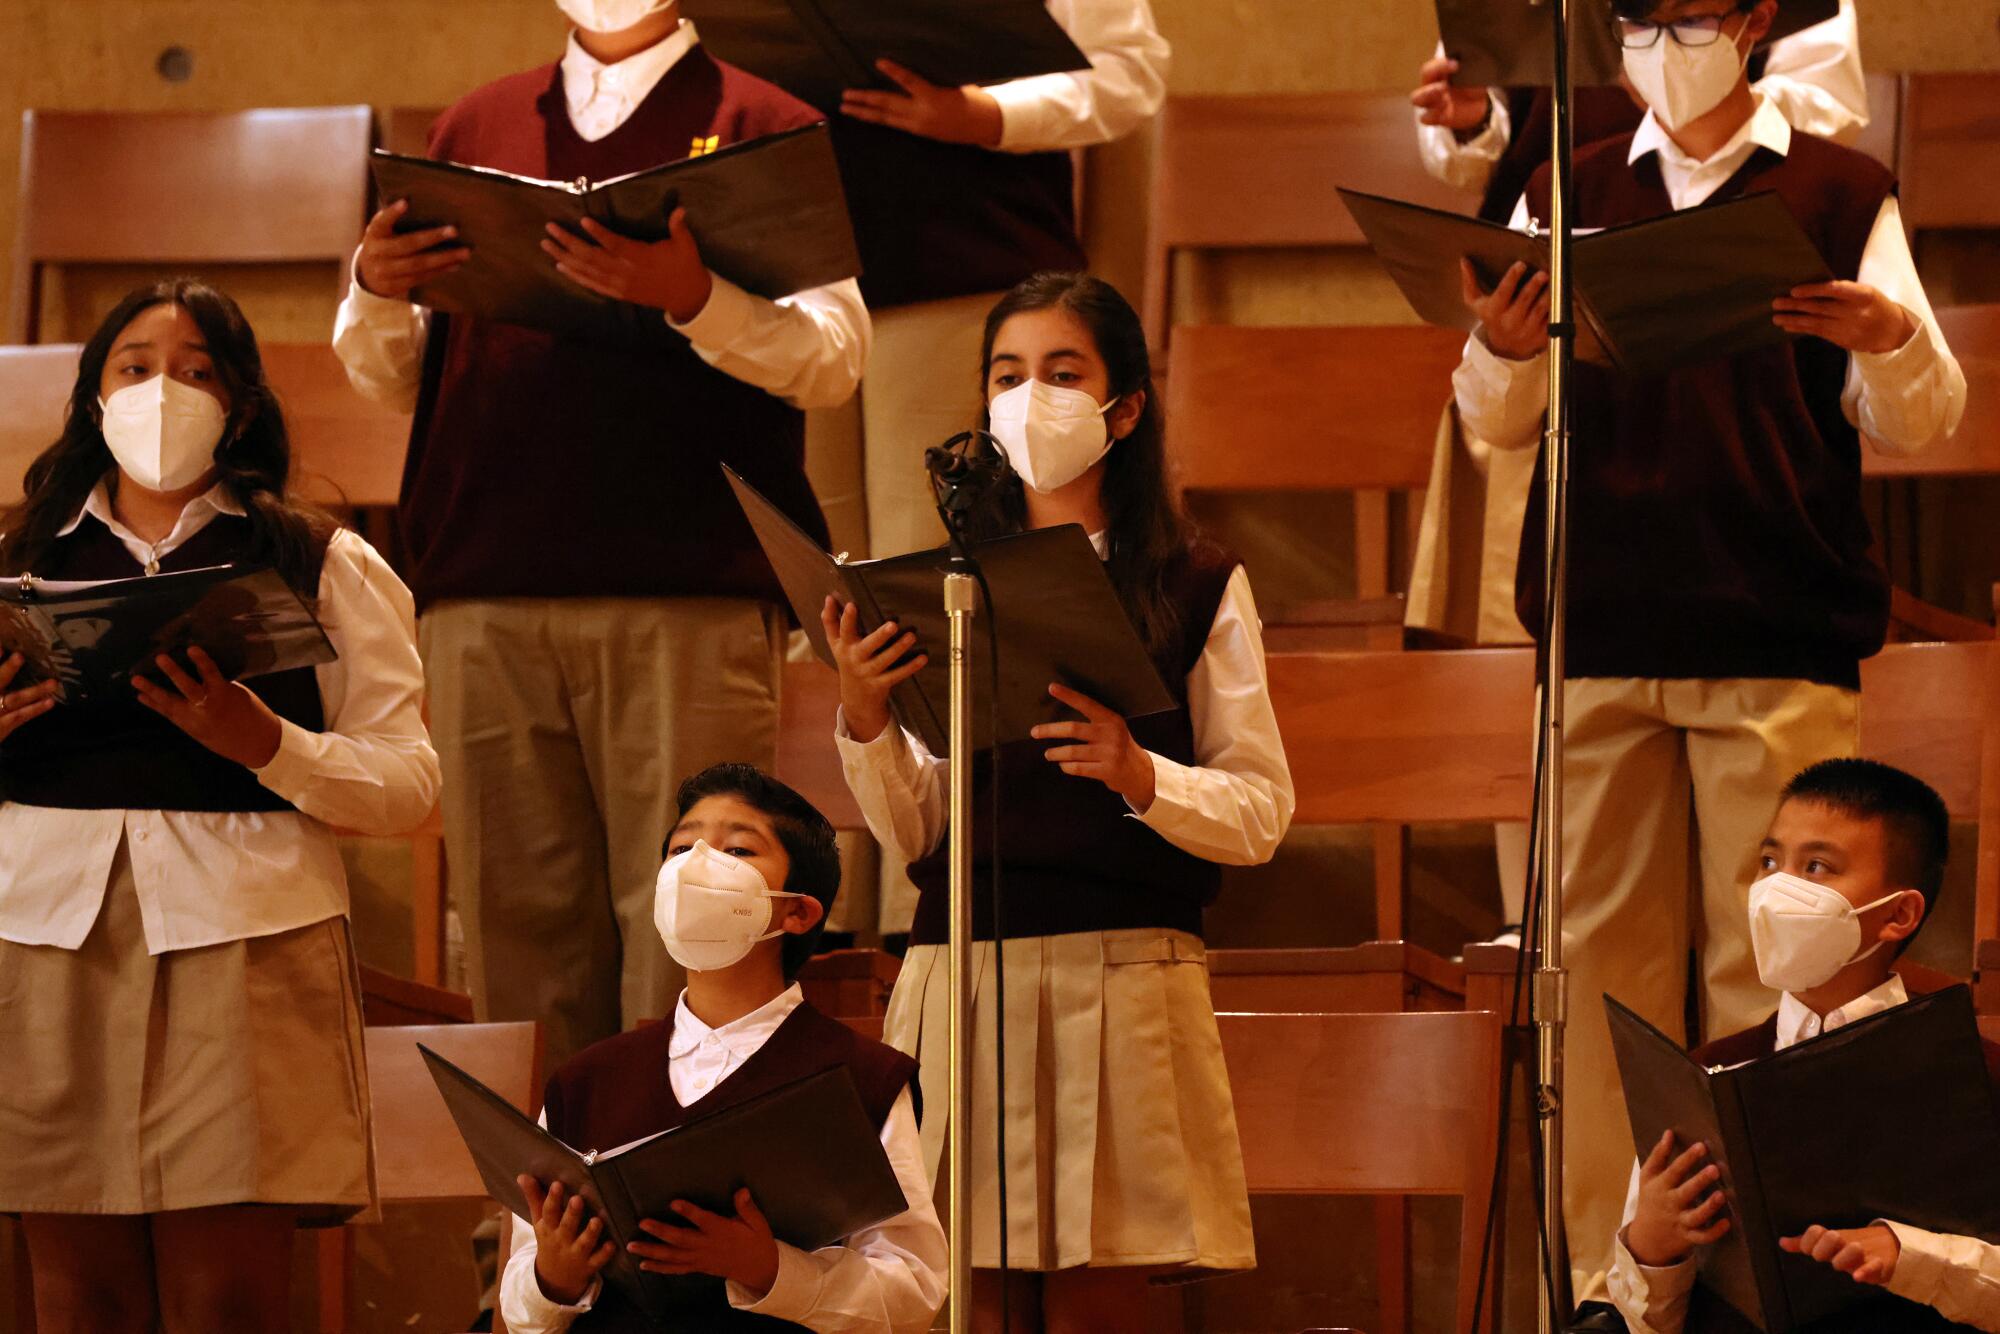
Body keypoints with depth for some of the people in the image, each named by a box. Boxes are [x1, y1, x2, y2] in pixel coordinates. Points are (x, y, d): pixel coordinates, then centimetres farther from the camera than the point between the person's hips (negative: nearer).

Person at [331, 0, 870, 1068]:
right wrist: (374, 289, -1)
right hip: (485, 593, 3)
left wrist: (692, 298, -20)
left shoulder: (764, 125, 9)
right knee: (518, 922, 2)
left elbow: (833, 357, -3)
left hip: (687, 589, -3)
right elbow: (390, 377, 21)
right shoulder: (476, 128, 20)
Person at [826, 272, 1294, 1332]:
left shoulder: (1199, 588, 7)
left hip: (1125, 975, -2)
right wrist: (865, 723, -5)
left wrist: (1139, 774, -15)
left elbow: (1261, 811, 1)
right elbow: (914, 832, 12)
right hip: (959, 972, 2)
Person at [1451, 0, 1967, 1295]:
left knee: (1770, 966, -6)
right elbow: (1498, 426, 11)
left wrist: (1891, 345, -19)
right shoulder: (1568, 197, 15)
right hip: (1603, 637, 2)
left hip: (1780, 641, -2)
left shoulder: (1839, 192, 8)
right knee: (1607, 958, 0)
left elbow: (1920, 423, 3)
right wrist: (1499, 348, -12)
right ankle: (1611, 1275, 4)